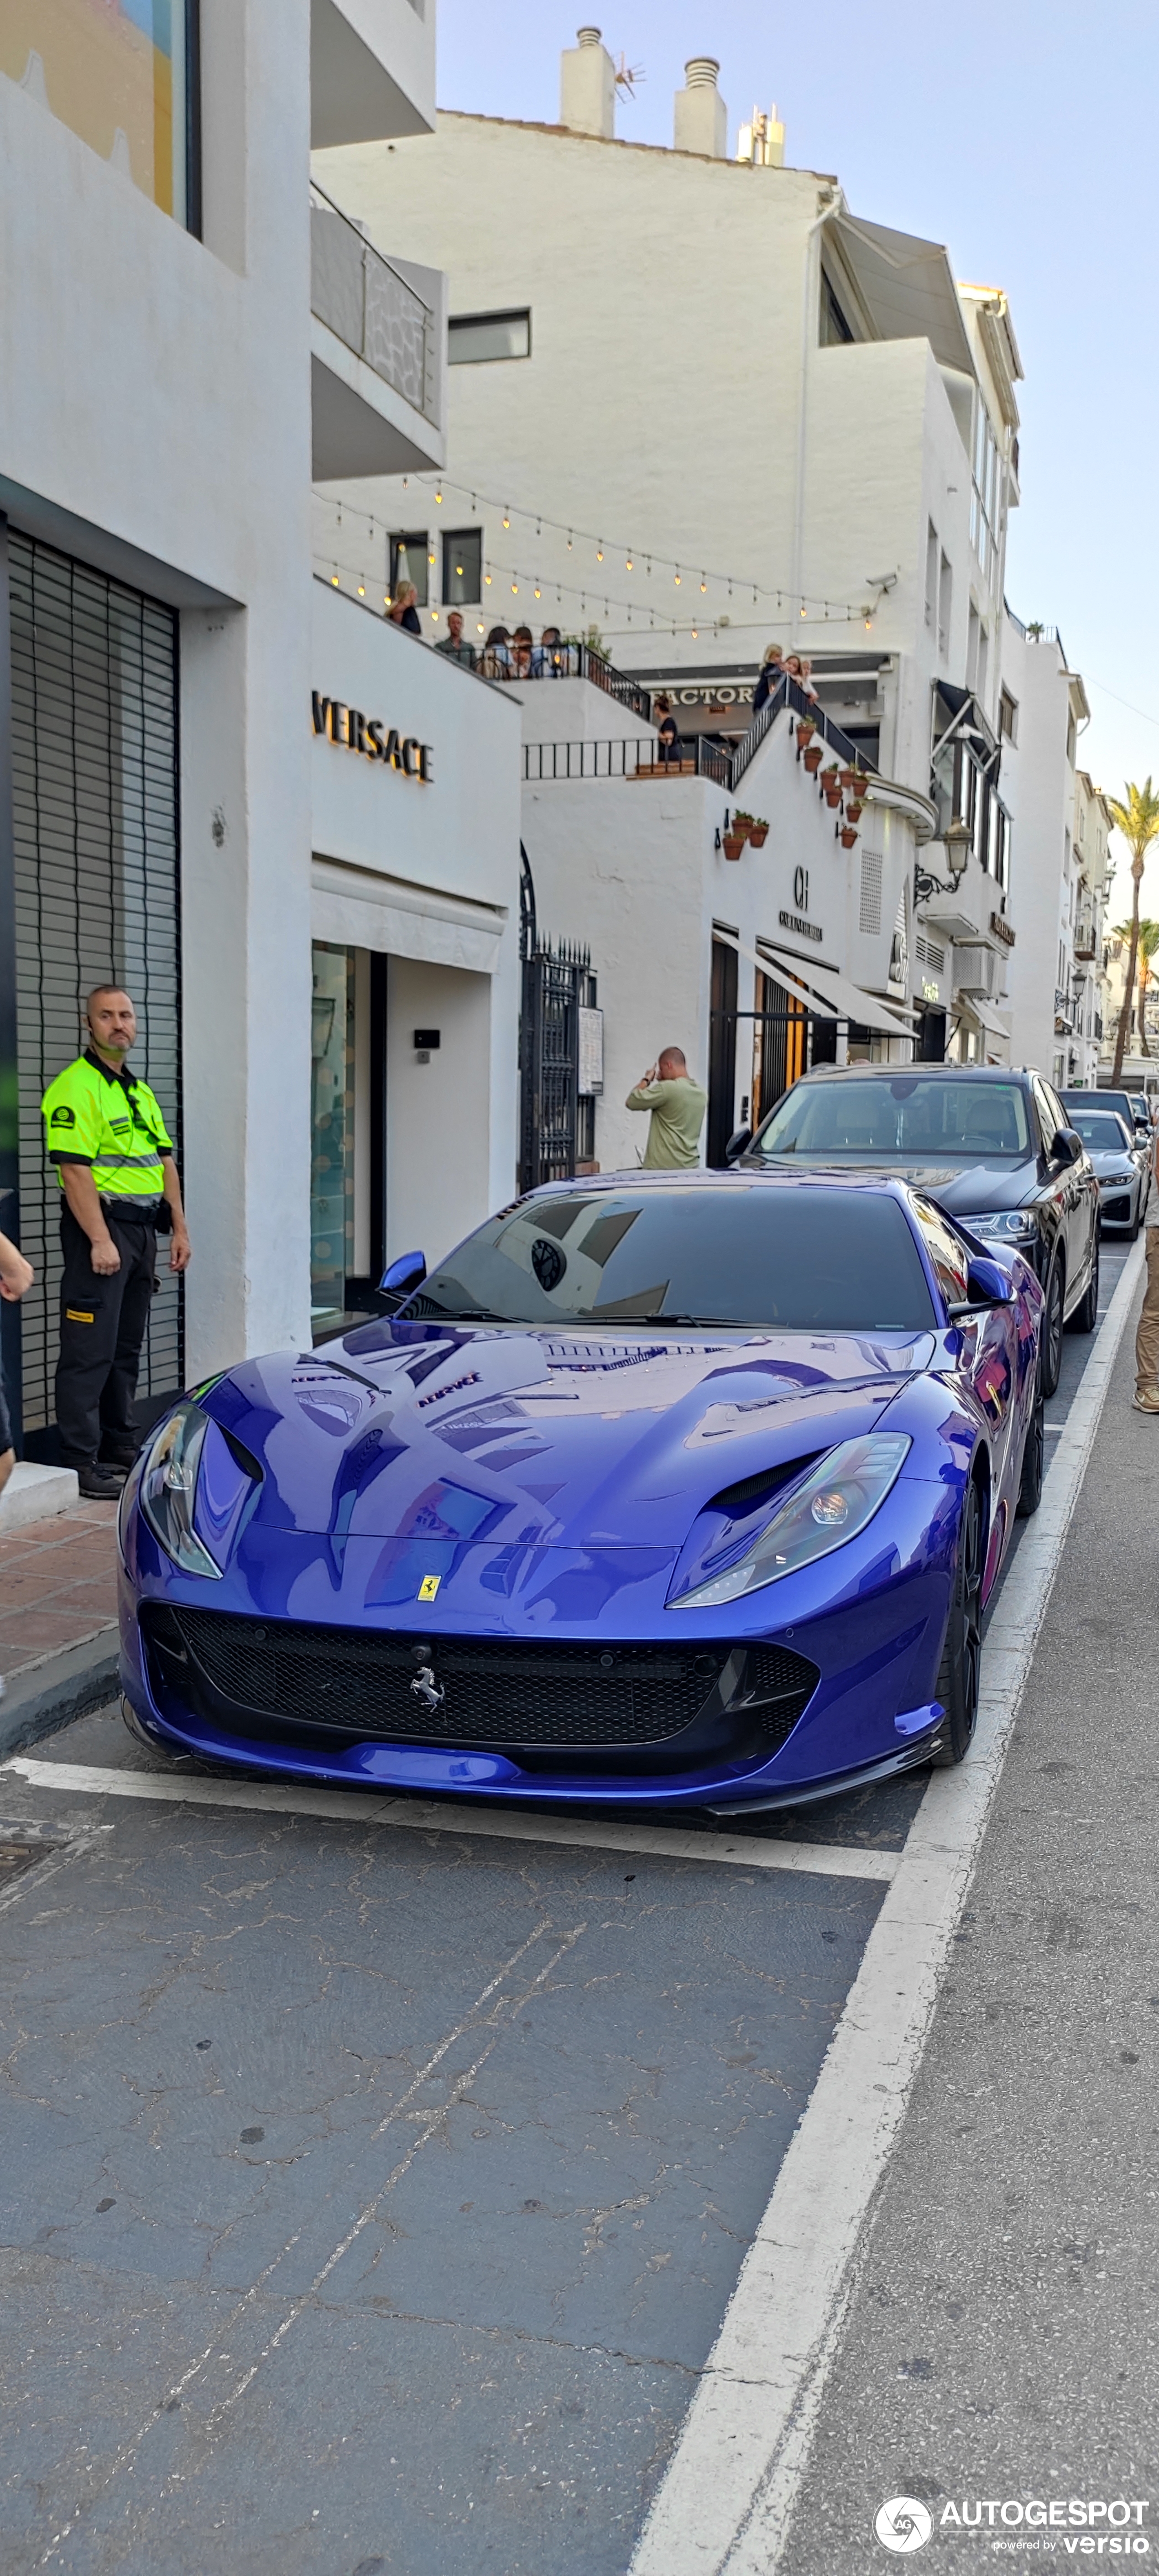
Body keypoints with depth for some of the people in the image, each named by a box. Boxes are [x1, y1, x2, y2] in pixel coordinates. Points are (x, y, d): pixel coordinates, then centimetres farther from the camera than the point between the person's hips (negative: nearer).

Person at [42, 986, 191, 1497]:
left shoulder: (140, 1092, 18)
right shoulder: (75, 1088, -10)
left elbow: (165, 1162, 20)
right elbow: (74, 1171, -18)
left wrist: (179, 1228, 13)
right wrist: (100, 1241, -22)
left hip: (141, 1229, 9)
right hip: (101, 1228, -9)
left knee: (127, 1347, 15)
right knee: (90, 1350, -7)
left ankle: (121, 1445, 24)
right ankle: (80, 1461, -4)